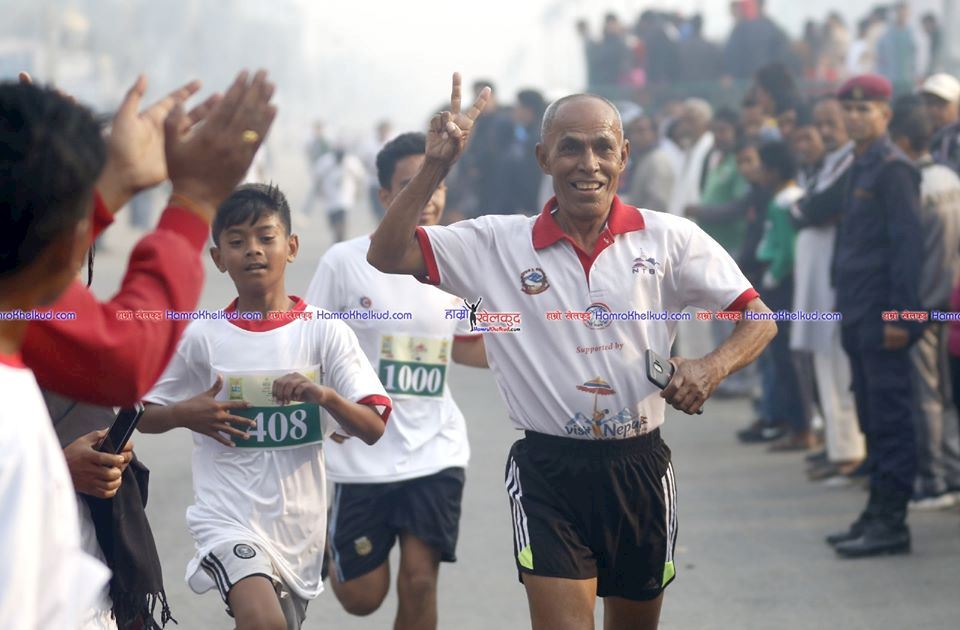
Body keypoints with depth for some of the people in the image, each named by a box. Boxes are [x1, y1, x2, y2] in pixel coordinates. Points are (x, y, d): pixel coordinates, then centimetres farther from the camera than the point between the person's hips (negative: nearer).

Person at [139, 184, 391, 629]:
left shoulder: (325, 332, -2)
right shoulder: (200, 337, -2)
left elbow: (374, 428, -6)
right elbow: (142, 417, 9)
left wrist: (325, 395, -24)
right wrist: (185, 414, -12)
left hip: (299, 524, 3)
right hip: (229, 520, -3)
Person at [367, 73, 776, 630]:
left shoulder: (669, 238, -1)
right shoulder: (499, 243, -2)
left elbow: (759, 319, 1)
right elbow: (387, 256, -8)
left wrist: (713, 368, -19)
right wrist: (437, 165, -18)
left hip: (639, 467, 2)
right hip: (548, 474, -2)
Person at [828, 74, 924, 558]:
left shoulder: (893, 169, -11)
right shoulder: (860, 168, 17)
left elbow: (907, 242, -16)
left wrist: (897, 315, -20)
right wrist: (848, 309, 17)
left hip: (882, 317, -9)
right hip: (859, 318, 9)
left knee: (890, 418, -6)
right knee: (873, 419, 12)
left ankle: (891, 522, -4)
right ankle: (878, 513, 18)